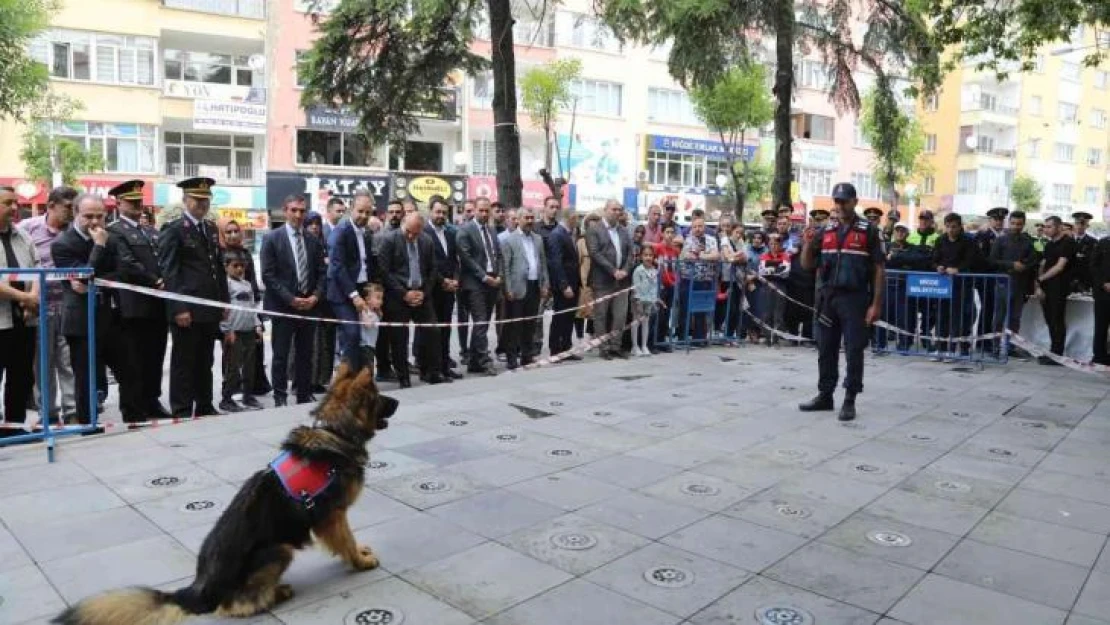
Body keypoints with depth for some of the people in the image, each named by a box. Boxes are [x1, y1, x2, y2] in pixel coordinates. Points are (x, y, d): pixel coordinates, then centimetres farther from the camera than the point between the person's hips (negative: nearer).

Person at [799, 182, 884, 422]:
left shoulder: (868, 231, 0)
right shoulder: (825, 232, 11)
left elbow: (878, 269, -3)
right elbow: (807, 265, 10)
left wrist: (876, 303, -9)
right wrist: (808, 244, -10)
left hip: (855, 298, -4)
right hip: (827, 298, 4)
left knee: (854, 351, -1)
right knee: (825, 349, 10)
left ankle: (849, 401, 7)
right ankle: (825, 396, 20)